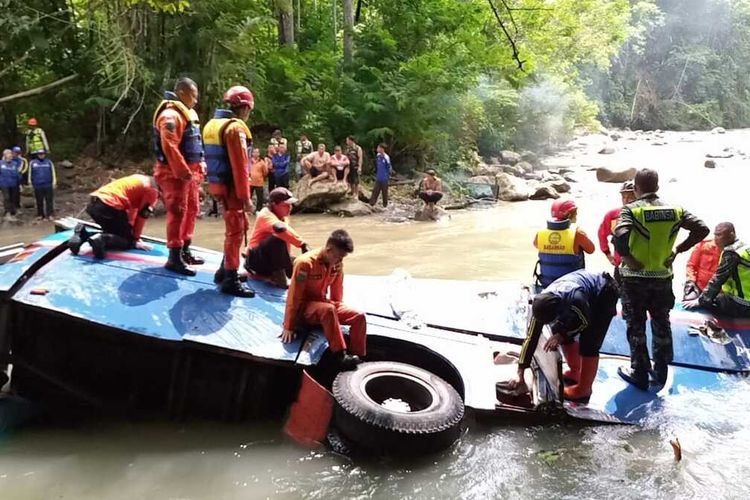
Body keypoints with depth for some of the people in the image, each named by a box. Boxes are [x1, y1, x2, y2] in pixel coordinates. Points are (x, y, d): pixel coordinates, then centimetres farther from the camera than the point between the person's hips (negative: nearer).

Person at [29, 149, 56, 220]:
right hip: (37, 186, 1)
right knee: (39, 201, 7)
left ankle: (49, 214, 7)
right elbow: (30, 173, 13)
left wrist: (54, 182, 1)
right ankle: (40, 215, 17)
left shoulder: (49, 162, 3)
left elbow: (53, 172, 5)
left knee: (49, 200, 0)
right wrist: (31, 183, 13)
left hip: (48, 185, -1)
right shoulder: (32, 163, 6)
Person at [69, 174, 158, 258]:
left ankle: (83, 234, 6)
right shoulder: (152, 190, 2)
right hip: (109, 207, -9)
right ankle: (101, 240, -20)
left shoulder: (141, 180, 27)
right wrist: (135, 239, 11)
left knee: (114, 232, 27)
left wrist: (130, 230, 34)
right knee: (128, 241, 6)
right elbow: (142, 215, 1)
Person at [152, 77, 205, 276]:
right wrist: (183, 172, -23)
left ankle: (185, 251, 27)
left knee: (190, 211, 16)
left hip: (189, 172, 10)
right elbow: (170, 147, -24)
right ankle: (174, 258, -6)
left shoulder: (189, 113, 17)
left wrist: (199, 166, 13)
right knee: (178, 212, -10)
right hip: (174, 173, -10)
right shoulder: (171, 115, -16)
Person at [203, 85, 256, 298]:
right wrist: (246, 197, -18)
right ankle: (230, 280, 2)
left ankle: (225, 271, 28)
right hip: (231, 187, -9)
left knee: (236, 228, 20)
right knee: (235, 231, -2)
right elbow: (240, 166, -20)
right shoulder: (235, 128, -15)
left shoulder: (213, 124, 14)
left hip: (220, 185, 9)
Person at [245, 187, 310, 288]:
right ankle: (278, 276, -23)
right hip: (256, 258, -9)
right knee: (278, 238, -34)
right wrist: (303, 244, -50)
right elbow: (280, 228, -45)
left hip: (270, 259, 9)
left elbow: (286, 241, 13)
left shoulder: (284, 216, 5)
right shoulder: (266, 215, -22)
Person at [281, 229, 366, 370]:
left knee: (359, 316, -11)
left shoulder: (337, 265, -4)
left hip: (322, 304, 7)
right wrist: (289, 326, -20)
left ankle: (359, 358, -10)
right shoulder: (306, 263, -24)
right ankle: (341, 356, -38)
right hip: (303, 308, -7)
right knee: (328, 310, -38)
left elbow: (336, 292, 12)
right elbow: (294, 296, -21)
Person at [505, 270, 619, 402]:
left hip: (604, 293, -6)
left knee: (589, 343, -13)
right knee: (561, 332, 4)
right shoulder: (541, 303, -23)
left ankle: (584, 390, 1)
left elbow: (585, 322, -19)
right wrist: (520, 374, -16)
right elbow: (531, 338, -18)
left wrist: (561, 335, -25)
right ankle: (575, 371, 26)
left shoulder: (575, 299, -43)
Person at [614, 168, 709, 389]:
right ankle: (661, 372, 29)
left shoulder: (631, 209, -14)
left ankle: (640, 374, 18)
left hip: (635, 278, -4)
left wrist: (628, 258, -15)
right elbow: (702, 229, -4)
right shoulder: (674, 209, 0)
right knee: (662, 325, 19)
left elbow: (620, 236, -30)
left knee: (636, 327, 9)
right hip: (663, 277, 4)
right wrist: (678, 250, 0)